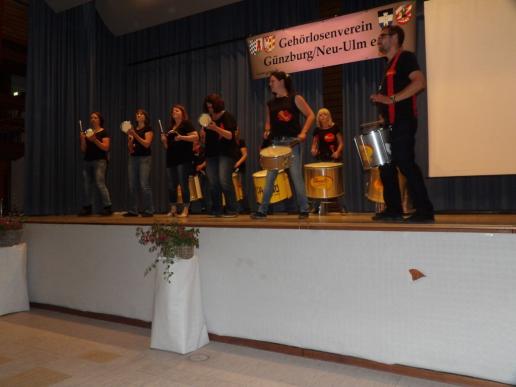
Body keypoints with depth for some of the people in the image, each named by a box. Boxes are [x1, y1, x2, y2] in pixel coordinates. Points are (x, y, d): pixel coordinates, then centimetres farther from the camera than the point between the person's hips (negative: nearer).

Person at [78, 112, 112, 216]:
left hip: (99, 161, -6)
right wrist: (83, 139, -4)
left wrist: (95, 140, -20)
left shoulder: (104, 132, 0)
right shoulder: (87, 132, 16)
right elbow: (83, 150, 13)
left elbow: (106, 147, -11)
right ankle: (87, 208, 9)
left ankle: (107, 207, -9)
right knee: (87, 185, 3)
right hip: (87, 161, 6)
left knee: (100, 184, -13)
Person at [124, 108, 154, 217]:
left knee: (144, 185, -12)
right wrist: (130, 139, -4)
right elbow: (130, 148, 16)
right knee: (132, 186, 3)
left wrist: (135, 135, -16)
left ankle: (149, 210, -6)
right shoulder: (133, 130, 17)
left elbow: (147, 144, -12)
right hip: (133, 158, 6)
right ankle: (133, 210, 8)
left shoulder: (148, 129, 1)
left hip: (144, 158, -6)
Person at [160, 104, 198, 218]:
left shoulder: (186, 124, 0)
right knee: (171, 185, 6)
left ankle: (185, 210, -3)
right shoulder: (171, 128, 21)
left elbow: (196, 137, -13)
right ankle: (173, 209, 13)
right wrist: (164, 140, 4)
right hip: (171, 159, 7)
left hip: (183, 159, -7)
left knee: (183, 184, -8)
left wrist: (182, 137, -21)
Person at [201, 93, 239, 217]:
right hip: (211, 153, 6)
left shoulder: (227, 117, -3)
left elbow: (230, 136, -15)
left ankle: (231, 210, -7)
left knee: (224, 182, -15)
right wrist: (203, 134, 2)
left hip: (225, 154, -6)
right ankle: (216, 211, 10)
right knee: (213, 184, 3)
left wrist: (216, 128, -27)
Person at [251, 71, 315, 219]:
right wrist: (267, 131, 2)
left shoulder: (295, 98, 1)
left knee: (296, 177, -5)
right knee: (269, 178, 3)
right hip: (275, 143, 5)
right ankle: (262, 211, 9)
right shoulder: (270, 103, 14)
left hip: (292, 142, -4)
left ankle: (304, 210, 7)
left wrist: (303, 132, -13)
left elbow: (310, 115, -2)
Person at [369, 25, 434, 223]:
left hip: (403, 122, -10)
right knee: (386, 166, 8)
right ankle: (393, 210, 15)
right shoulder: (390, 64, 23)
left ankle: (424, 211, -7)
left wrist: (391, 99, -23)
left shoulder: (405, 57, -4)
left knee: (406, 164, -13)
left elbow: (419, 82, -19)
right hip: (391, 124, 10)